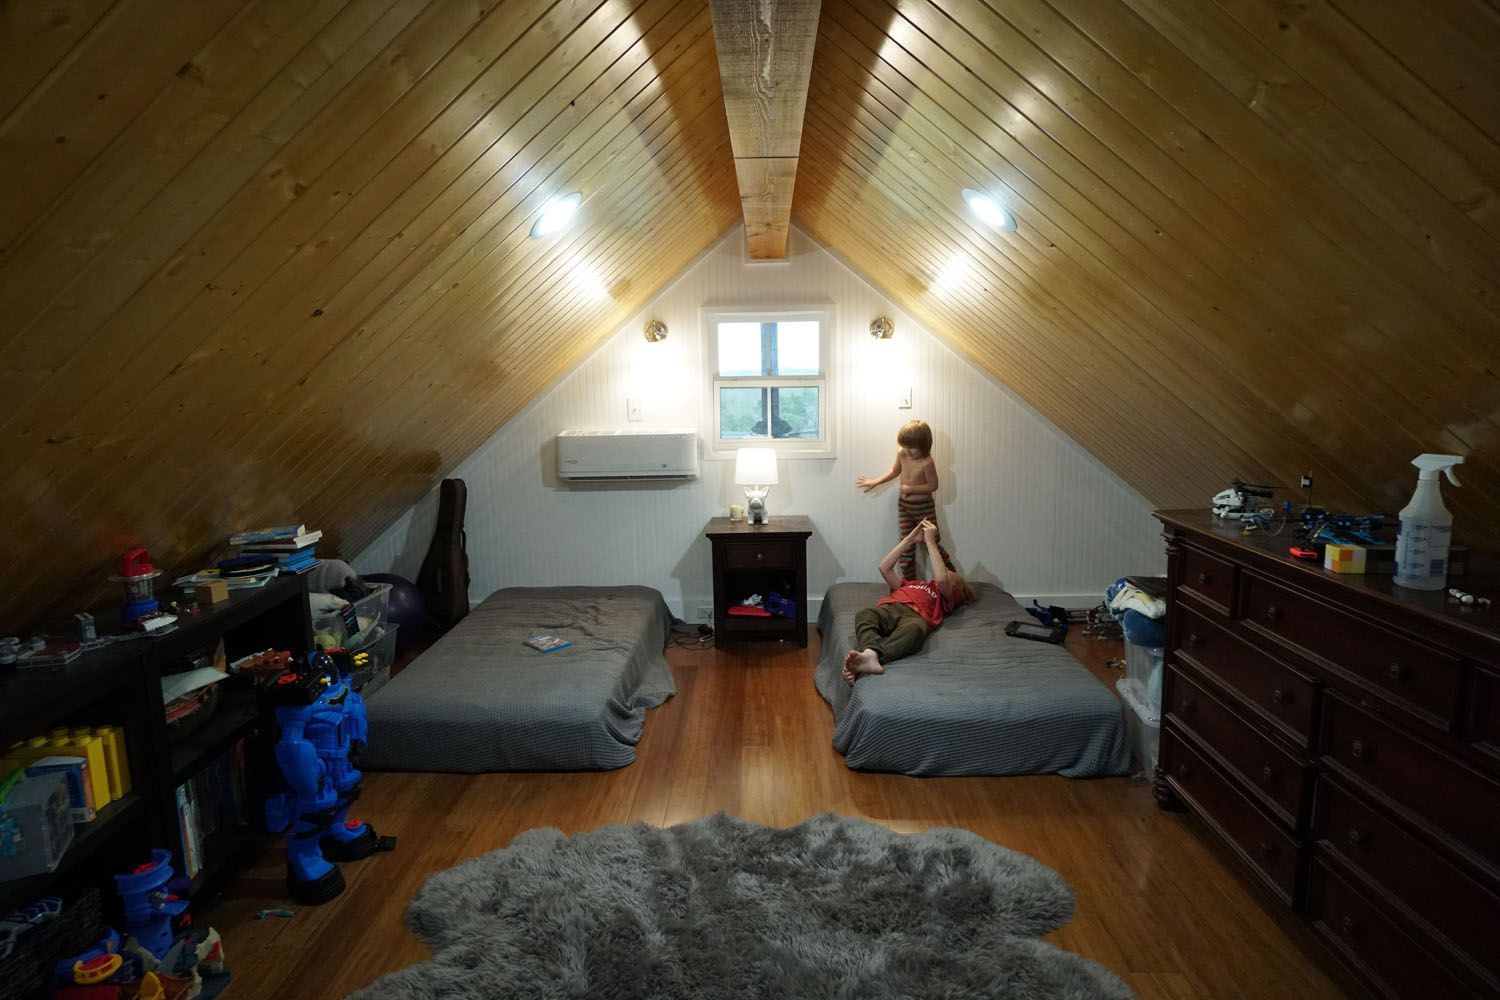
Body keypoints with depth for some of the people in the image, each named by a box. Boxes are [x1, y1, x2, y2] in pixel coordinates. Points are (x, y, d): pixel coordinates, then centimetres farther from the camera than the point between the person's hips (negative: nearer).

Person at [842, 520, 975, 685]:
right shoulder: (913, 584, 45)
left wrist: (930, 541, 16)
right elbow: (884, 567, 34)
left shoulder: (948, 594, 32)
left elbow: (941, 579, 7)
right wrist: (910, 539, 33)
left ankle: (866, 659, -62)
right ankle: (869, 656, -60)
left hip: (915, 614, -3)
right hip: (888, 608, 4)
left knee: (914, 629, -42)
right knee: (864, 613, -34)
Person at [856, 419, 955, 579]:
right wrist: (875, 482, 12)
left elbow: (933, 486, -17)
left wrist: (910, 489, -20)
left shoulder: (927, 462, -25)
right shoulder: (902, 454, -7)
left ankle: (952, 574, 25)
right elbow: (895, 471, 12)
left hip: (924, 507, -5)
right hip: (904, 506, 5)